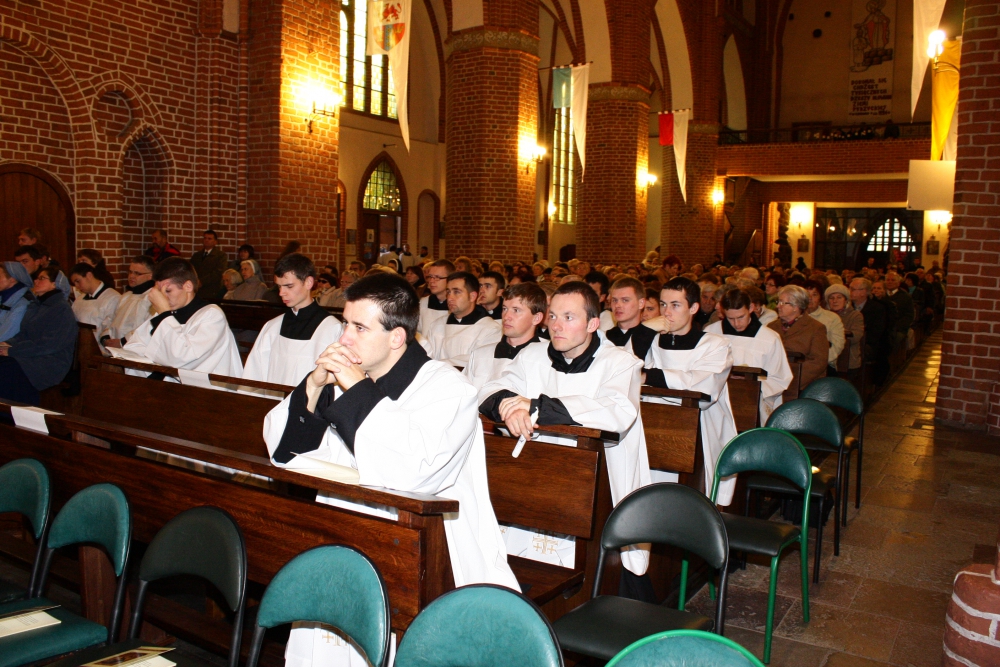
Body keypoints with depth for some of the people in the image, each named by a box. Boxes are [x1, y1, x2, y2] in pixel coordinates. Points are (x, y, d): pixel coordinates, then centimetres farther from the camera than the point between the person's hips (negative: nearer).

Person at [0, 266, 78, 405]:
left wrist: (12, 351, -17)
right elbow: (24, 334, 17)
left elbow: (49, 344, -16)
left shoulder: (62, 309, -8)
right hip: (33, 357, 7)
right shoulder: (35, 305, 17)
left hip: (52, 362, -7)